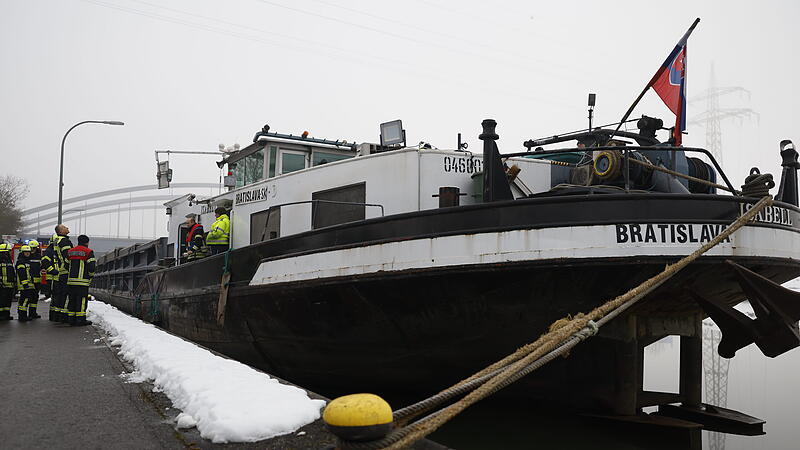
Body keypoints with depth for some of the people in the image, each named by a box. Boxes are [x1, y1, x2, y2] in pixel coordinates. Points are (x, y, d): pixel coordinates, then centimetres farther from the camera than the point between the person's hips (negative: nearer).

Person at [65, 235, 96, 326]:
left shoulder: (70, 251, 15)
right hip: (82, 281, -6)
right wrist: (90, 276, 6)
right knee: (82, 300, -3)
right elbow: (91, 267, -11)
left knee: (71, 299, 11)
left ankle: (72, 319, 14)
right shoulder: (88, 252, -4)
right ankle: (80, 319, -3)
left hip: (70, 280, 6)